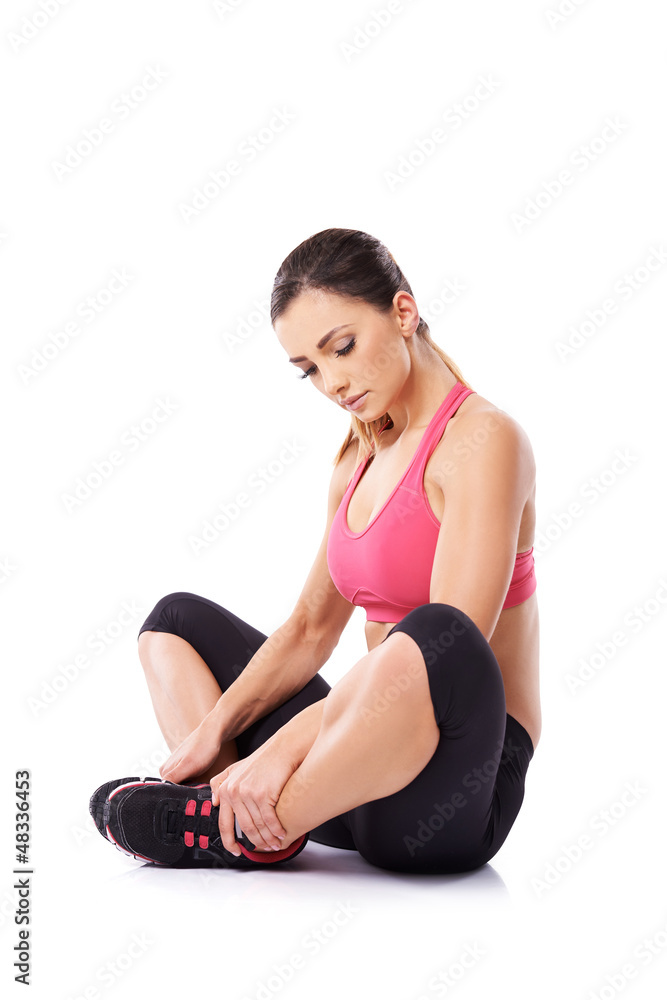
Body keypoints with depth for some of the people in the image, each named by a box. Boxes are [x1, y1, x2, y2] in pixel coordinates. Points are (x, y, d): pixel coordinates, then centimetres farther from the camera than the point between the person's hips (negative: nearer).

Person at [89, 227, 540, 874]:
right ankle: (242, 812, -12)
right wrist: (214, 730, -1)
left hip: (457, 788, -8)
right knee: (177, 619, 15)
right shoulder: (359, 460, 14)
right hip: (362, 765, 9)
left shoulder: (483, 439, -12)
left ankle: (240, 829, -19)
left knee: (436, 637, -41)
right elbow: (311, 628, 13)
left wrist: (284, 746, -27)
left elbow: (449, 642, -24)